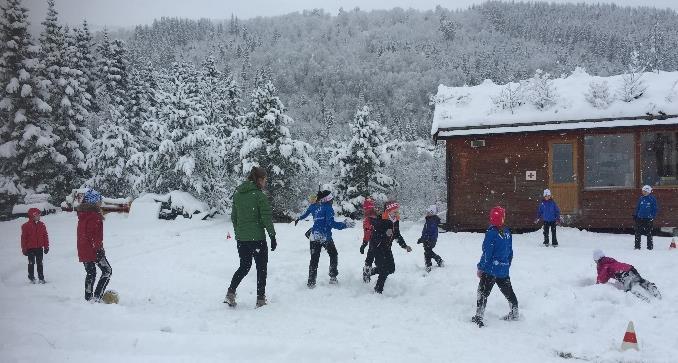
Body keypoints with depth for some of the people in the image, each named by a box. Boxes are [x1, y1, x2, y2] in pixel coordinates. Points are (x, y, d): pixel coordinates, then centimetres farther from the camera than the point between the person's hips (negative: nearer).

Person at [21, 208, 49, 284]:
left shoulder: (42, 225, 3)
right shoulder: (26, 226, -7)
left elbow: (45, 236, 7)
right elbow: (23, 238, -6)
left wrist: (46, 246, 6)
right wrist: (24, 249, -7)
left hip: (39, 248, 3)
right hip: (30, 248, -3)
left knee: (40, 263, 8)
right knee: (31, 263, 6)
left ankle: (41, 278, 14)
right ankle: (31, 278, 15)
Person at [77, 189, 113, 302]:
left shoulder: (82, 215, 12)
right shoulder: (94, 215, -16)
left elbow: (82, 233, 18)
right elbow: (96, 234, -21)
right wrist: (99, 248, -17)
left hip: (83, 250, 9)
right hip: (94, 250, -8)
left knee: (90, 273, 18)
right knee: (107, 271, 2)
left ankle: (88, 297, 21)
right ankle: (97, 296, -7)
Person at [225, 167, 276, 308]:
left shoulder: (238, 194, 6)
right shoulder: (259, 195, -13)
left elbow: (233, 216, 13)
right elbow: (266, 218, -13)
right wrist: (272, 236, -6)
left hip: (241, 238, 6)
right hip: (257, 238, -6)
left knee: (244, 266, 20)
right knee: (261, 267, 9)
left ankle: (230, 293, 9)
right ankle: (260, 299, 13)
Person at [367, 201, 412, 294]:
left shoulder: (396, 221, 2)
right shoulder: (379, 221, -22)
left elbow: (398, 235, 15)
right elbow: (375, 237, -26)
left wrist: (405, 246, 9)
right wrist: (385, 234, -41)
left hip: (387, 248, 8)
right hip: (377, 247, -8)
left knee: (391, 269, 10)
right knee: (384, 270, -10)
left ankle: (370, 272, 32)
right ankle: (378, 290, 6)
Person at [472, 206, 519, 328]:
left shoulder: (491, 233, -17)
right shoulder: (507, 232, 4)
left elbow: (487, 253, -17)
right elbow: (510, 252, 13)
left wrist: (480, 268, -8)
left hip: (491, 269, -7)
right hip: (504, 270, 7)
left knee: (483, 292, -2)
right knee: (508, 291, 22)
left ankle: (478, 317, -6)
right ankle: (515, 313, 36)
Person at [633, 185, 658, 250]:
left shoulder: (652, 199, -6)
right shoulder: (641, 198, 6)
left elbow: (655, 209, -4)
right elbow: (637, 207, 13)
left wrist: (653, 217, -9)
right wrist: (635, 215, 8)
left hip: (648, 218, -4)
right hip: (640, 218, 4)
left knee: (649, 233, 7)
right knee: (638, 232, 4)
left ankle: (650, 246, 17)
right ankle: (637, 246, 11)